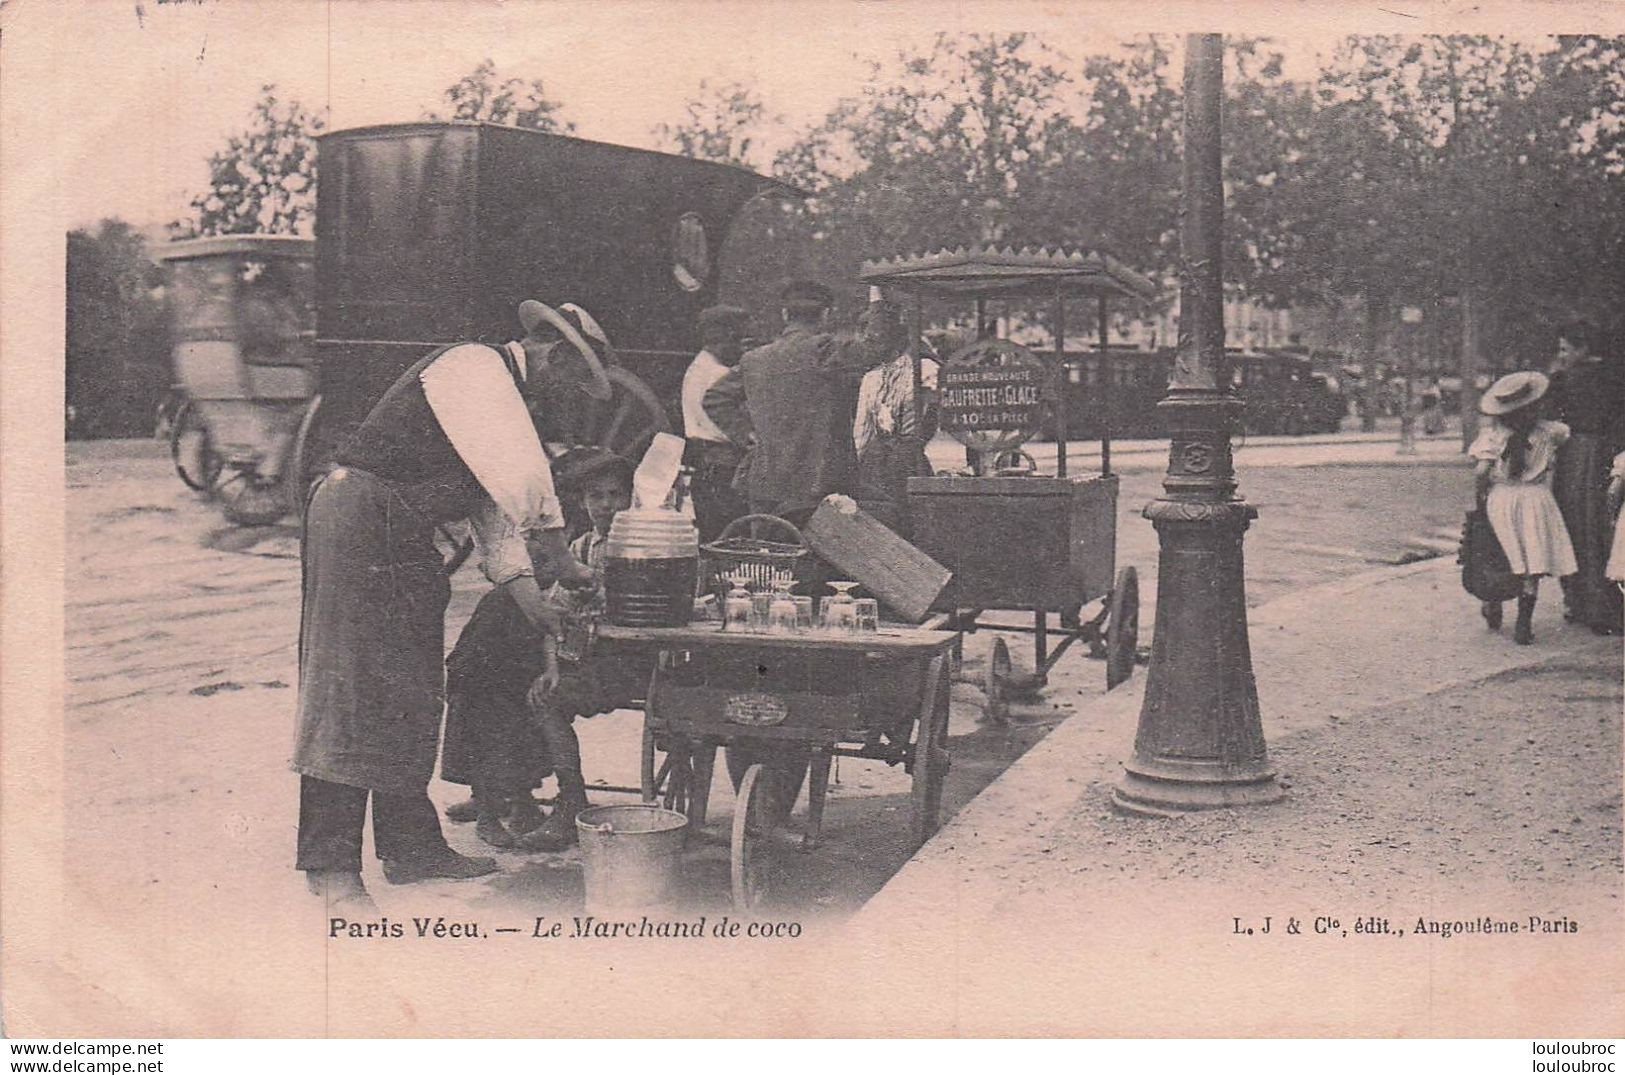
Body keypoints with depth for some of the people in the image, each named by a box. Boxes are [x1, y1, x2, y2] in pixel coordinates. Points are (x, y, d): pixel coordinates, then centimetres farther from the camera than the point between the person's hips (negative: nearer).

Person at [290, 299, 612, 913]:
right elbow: (521, 475, -23)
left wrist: (530, 598, 14)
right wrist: (558, 553, -12)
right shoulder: (473, 368, -12)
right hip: (361, 521, -11)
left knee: (413, 690, 12)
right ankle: (329, 864, -5)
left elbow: (493, 503, 21)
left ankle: (410, 846, 20)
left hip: (402, 538, 11)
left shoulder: (504, 393, 20)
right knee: (352, 689, -9)